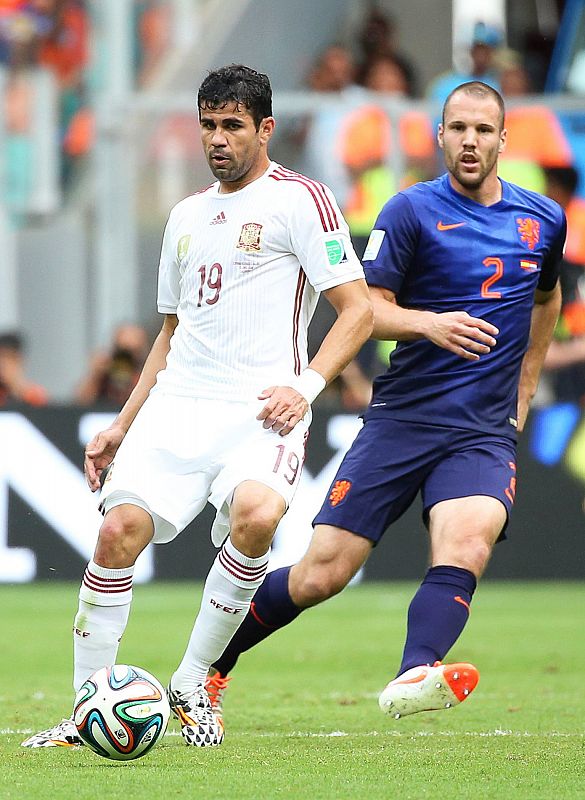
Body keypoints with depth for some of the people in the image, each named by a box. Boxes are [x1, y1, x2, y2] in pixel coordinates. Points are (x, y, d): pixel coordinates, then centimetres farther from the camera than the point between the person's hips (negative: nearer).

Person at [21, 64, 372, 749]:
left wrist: (305, 384, -17)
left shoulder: (300, 200, 1)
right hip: (176, 405, 5)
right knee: (119, 529, -15)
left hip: (259, 410, -5)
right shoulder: (187, 216, 21)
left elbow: (357, 309, -3)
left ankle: (192, 684, -15)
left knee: (256, 514, -33)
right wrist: (121, 426, 22)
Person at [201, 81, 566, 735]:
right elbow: (368, 308, -5)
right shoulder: (411, 210, -1)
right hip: (402, 417, -2)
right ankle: (210, 666, 18)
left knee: (467, 540, -31)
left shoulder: (544, 220, 11)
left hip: (485, 432, 2)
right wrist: (429, 323, -25)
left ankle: (413, 677, -50)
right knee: (321, 576, -4)